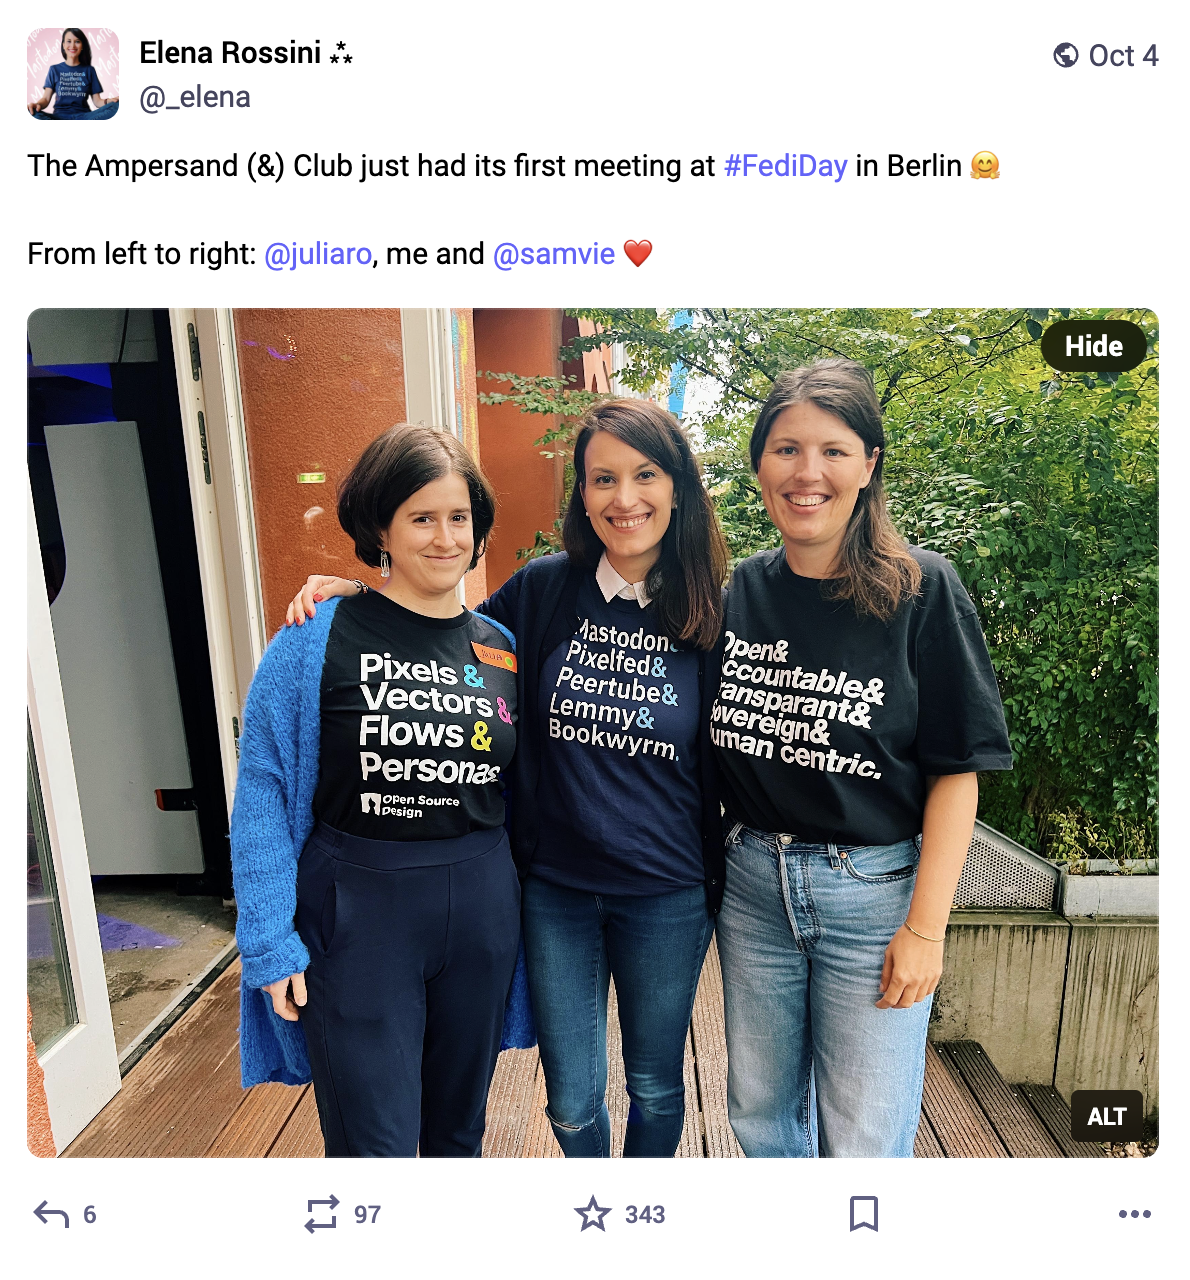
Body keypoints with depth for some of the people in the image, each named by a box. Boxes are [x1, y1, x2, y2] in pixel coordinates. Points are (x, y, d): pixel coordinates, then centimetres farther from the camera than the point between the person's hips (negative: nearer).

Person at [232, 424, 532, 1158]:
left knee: (460, 1126, 23)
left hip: (481, 912, 4)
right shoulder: (318, 641, -10)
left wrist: (513, 902, 9)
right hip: (358, 913, -4)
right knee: (375, 1142, 8)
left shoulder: (501, 647, 2)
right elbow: (263, 795, -9)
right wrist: (271, 943, -10)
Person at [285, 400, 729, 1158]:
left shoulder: (712, 612, -10)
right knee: (572, 1099, 18)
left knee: (654, 1087, 22)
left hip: (667, 897, 0)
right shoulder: (545, 589, -8)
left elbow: (728, 762, -2)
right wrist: (353, 595, -5)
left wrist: (725, 891, 2)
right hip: (554, 887, 1)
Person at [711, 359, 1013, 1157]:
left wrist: (926, 926, -11)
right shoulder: (738, 591, -1)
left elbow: (956, 769, -10)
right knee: (759, 1111, 22)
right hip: (754, 881, 4)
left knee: (863, 1137, 11)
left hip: (874, 890, -3)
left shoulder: (921, 590, -11)